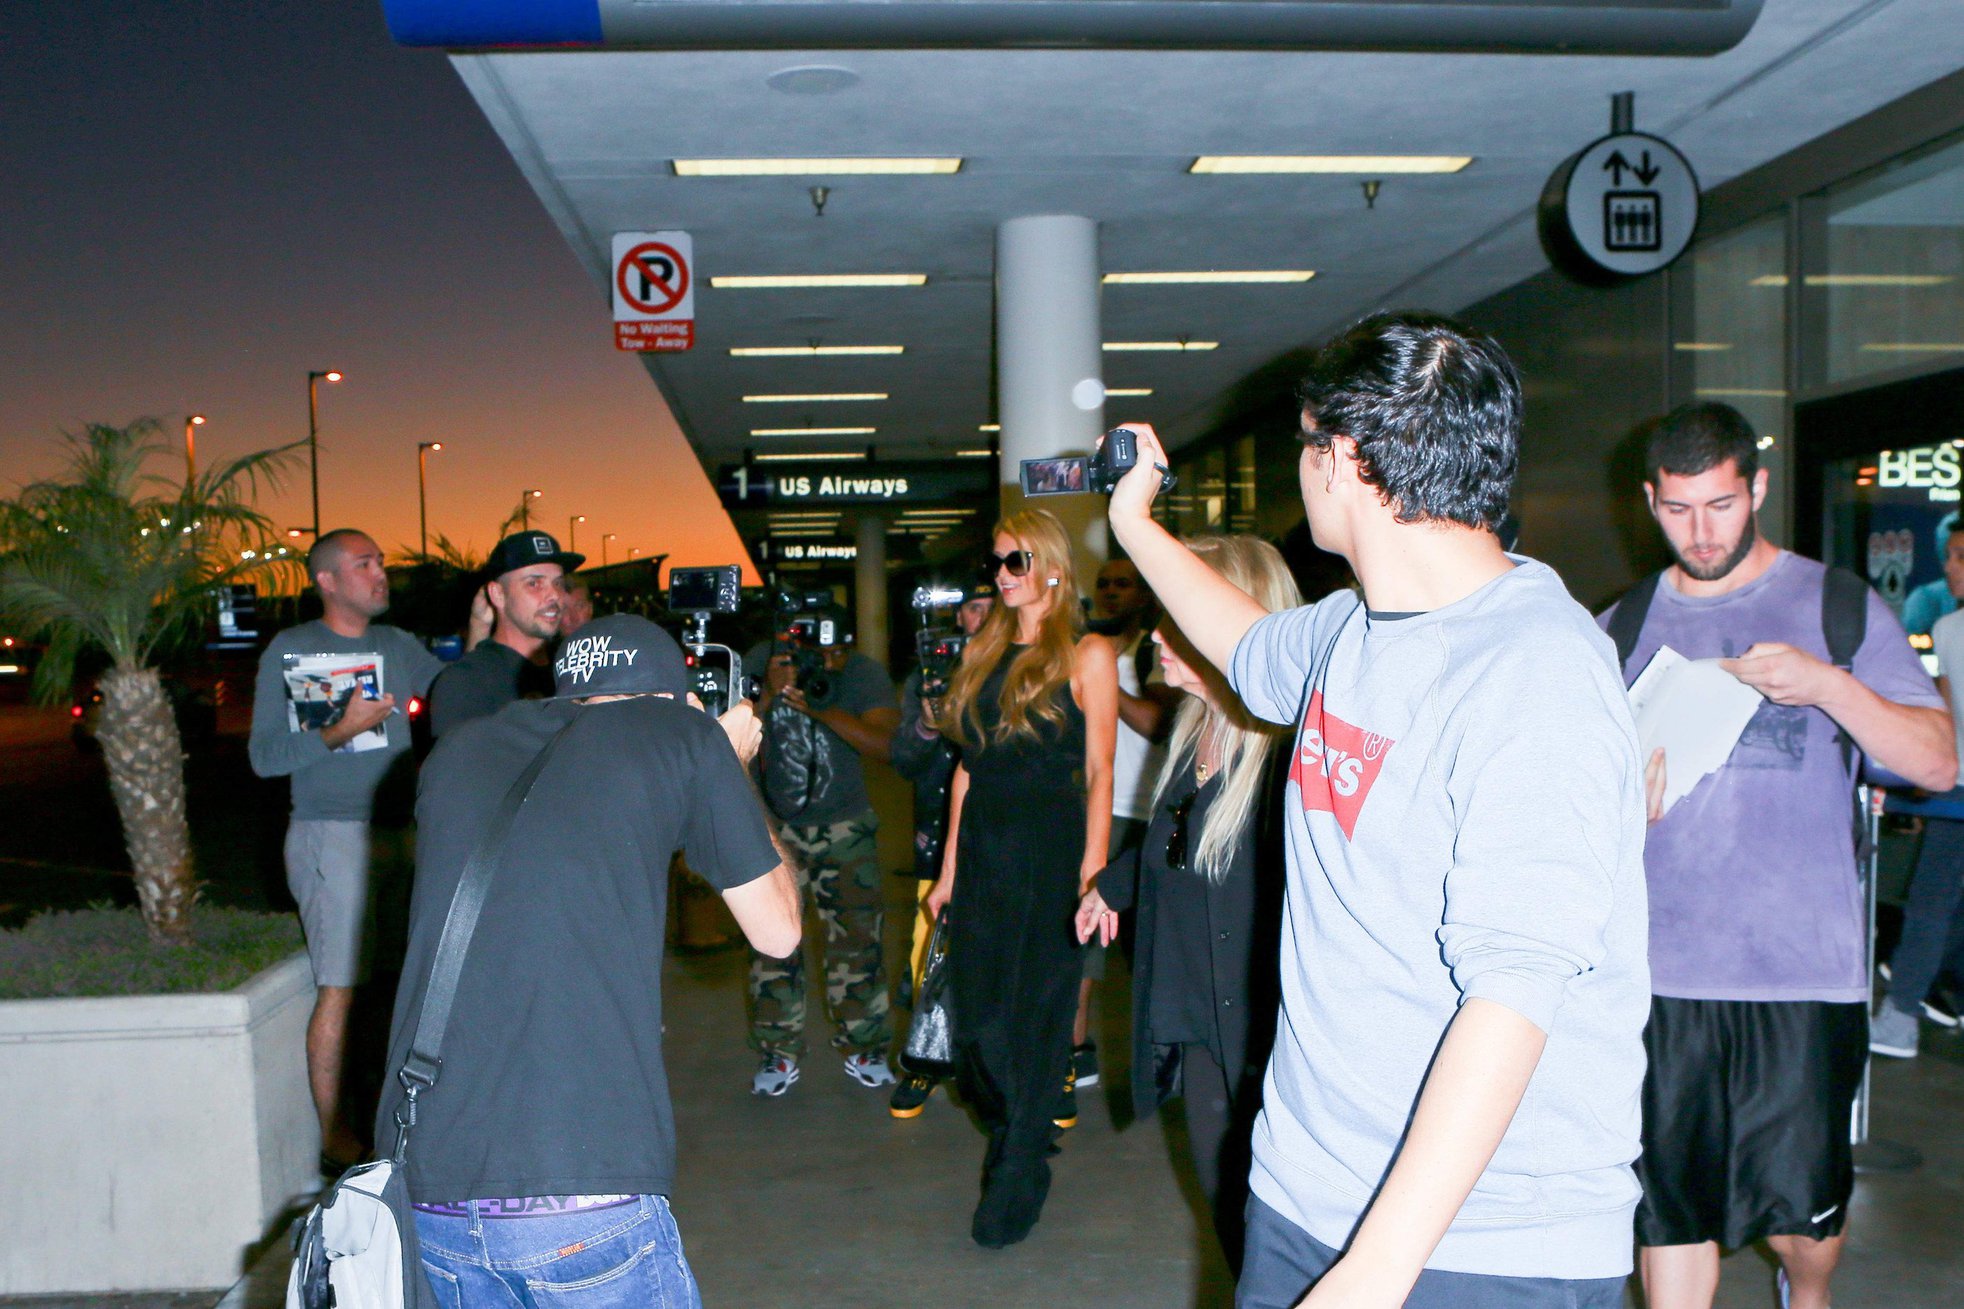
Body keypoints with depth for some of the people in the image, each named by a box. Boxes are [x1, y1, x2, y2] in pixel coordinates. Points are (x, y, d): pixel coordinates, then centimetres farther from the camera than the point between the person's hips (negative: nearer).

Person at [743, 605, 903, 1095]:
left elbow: (883, 744, -22)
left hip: (844, 826, 0)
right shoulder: (761, 664, -9)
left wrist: (820, 710, -32)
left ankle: (863, 1048, 14)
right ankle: (778, 1054, 12)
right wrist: (769, 695, -30)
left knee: (858, 933, -1)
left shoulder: (865, 676, -10)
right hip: (774, 824, 0)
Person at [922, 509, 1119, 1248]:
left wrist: (1093, 873, -15)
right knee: (975, 1018, 8)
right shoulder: (983, 655, 12)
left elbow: (1099, 773, -7)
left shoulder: (1086, 656, -4)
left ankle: (1017, 1178, 18)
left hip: (1051, 855, -5)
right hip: (982, 857, 5)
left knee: (1037, 1014, 3)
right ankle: (1016, 1136, 33)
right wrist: (948, 870, 11)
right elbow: (966, 769, 13)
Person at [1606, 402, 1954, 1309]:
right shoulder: (1622, 630, 10)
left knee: (1800, 1211, 7)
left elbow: (1937, 763, -3)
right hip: (1660, 970, 2)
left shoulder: (1837, 606, 4)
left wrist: (1826, 684, -19)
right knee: (1668, 1211, 5)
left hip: (1803, 971, -1)